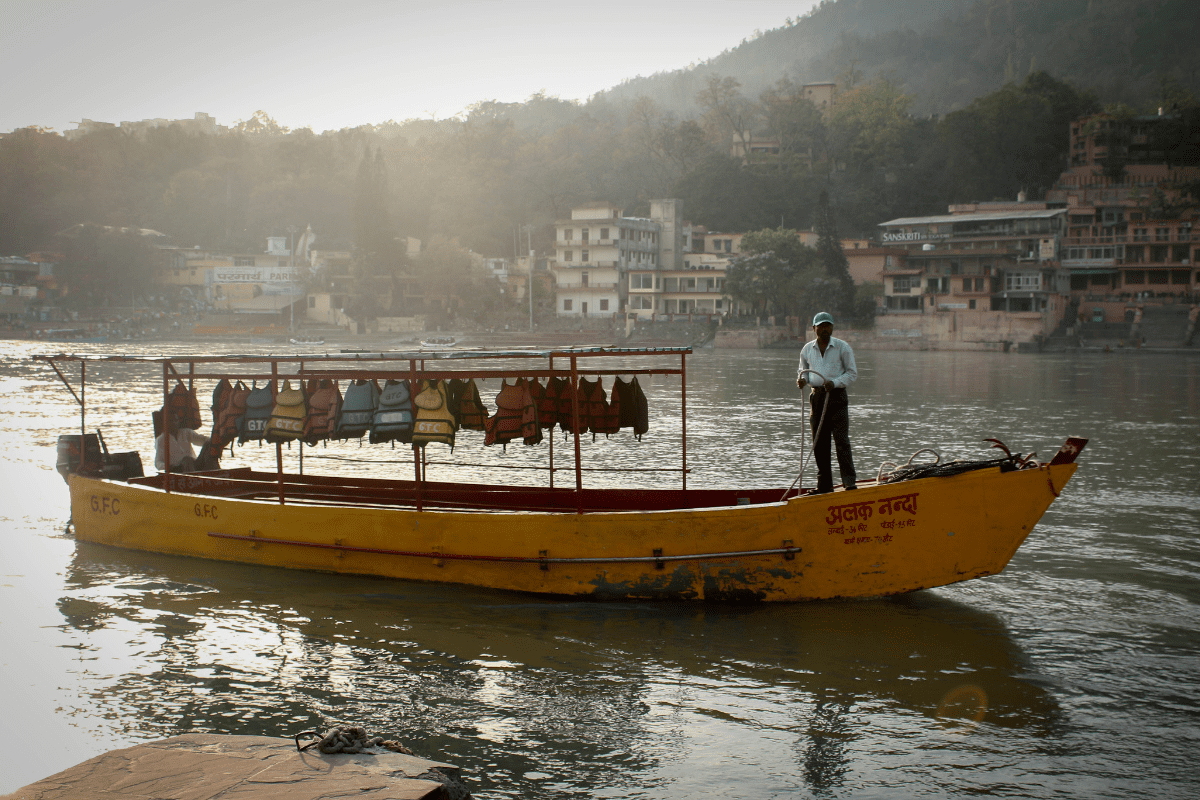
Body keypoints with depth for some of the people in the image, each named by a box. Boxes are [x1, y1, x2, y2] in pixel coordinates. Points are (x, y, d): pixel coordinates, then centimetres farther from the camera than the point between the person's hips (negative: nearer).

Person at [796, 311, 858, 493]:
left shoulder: (842, 347, -1)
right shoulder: (807, 349, 10)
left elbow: (852, 373, 0)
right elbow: (803, 370, 22)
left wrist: (835, 383, -16)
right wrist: (802, 379, -2)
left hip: (837, 397, -4)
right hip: (817, 397, 4)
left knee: (841, 441, -10)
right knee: (819, 443, 6)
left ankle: (850, 483, -9)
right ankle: (824, 486, 14)